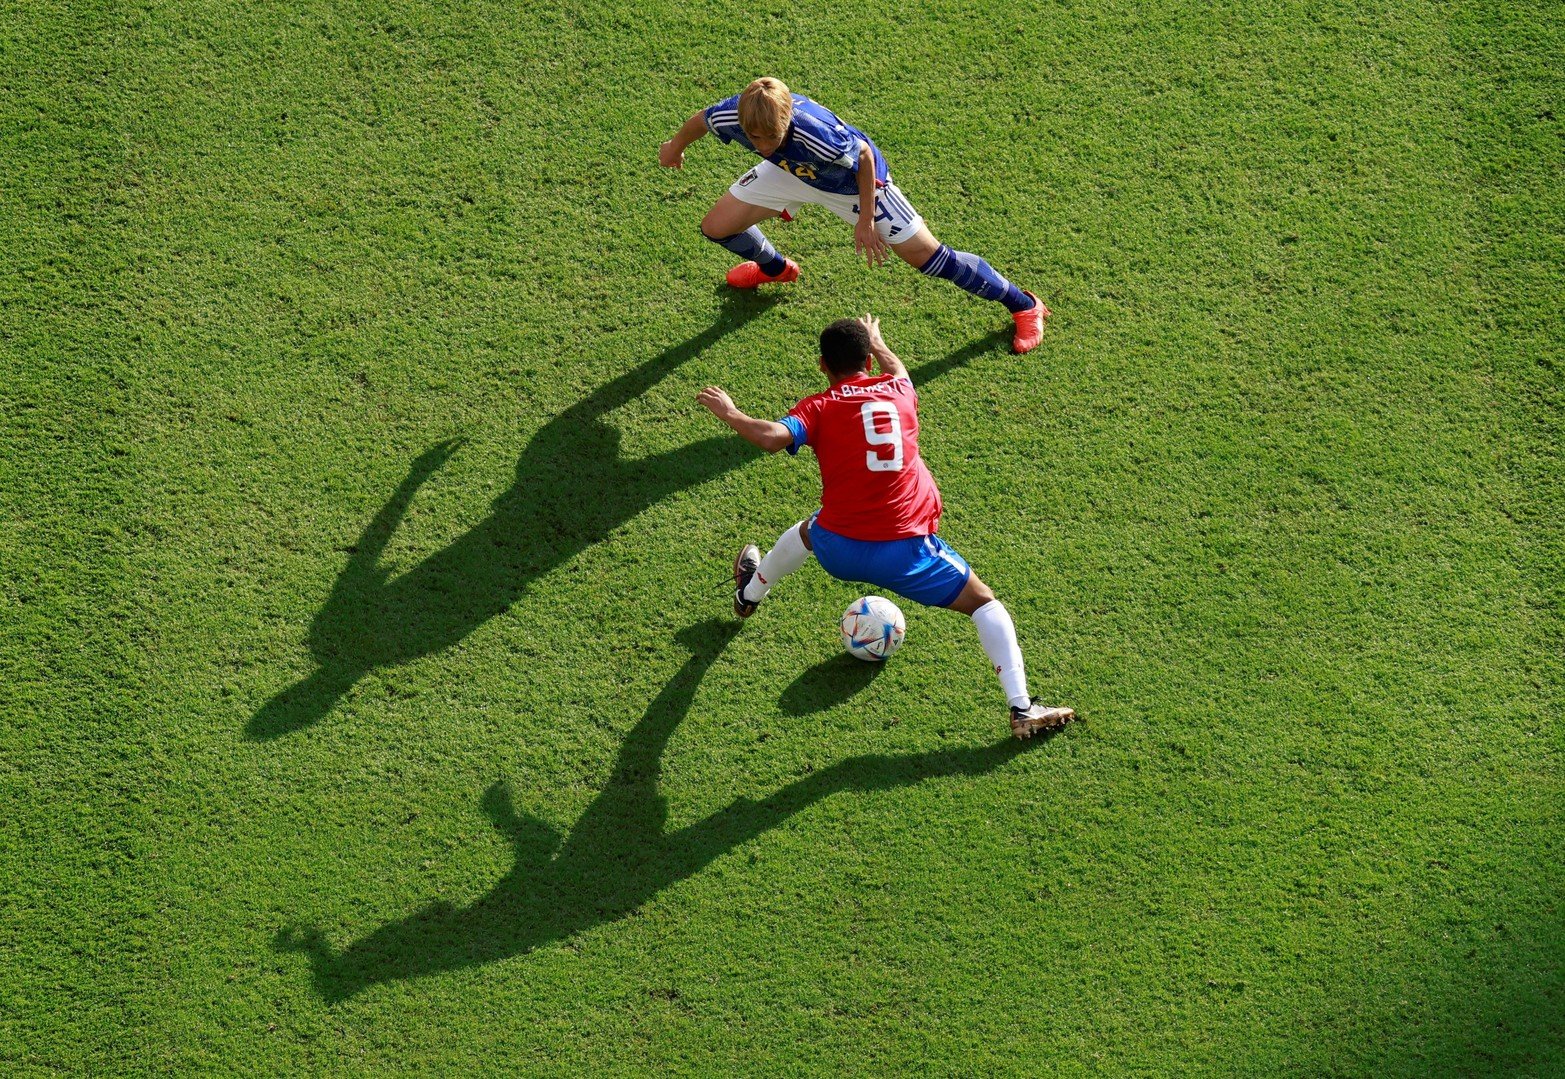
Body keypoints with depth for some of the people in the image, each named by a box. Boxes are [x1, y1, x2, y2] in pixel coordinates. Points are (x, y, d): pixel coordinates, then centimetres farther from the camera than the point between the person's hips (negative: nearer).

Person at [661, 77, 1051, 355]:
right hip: (792, 172, 5)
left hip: (854, 178, -5)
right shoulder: (729, 117, -34)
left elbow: (864, 156, -25)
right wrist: (675, 145, 14)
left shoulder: (816, 133, -46)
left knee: (926, 255, -6)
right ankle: (774, 269, 42)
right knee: (716, 228, 6)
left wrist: (866, 220, -17)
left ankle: (1024, 305, 11)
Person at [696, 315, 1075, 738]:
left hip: (838, 549, 1)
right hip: (906, 551, -1)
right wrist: (877, 342, 54)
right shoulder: (899, 392, 7)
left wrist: (730, 413, -4)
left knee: (809, 530, 38)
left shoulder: (819, 408, -1)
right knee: (985, 605, 12)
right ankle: (1022, 710, 0)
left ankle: (751, 593, 65)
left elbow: (772, 438, -21)